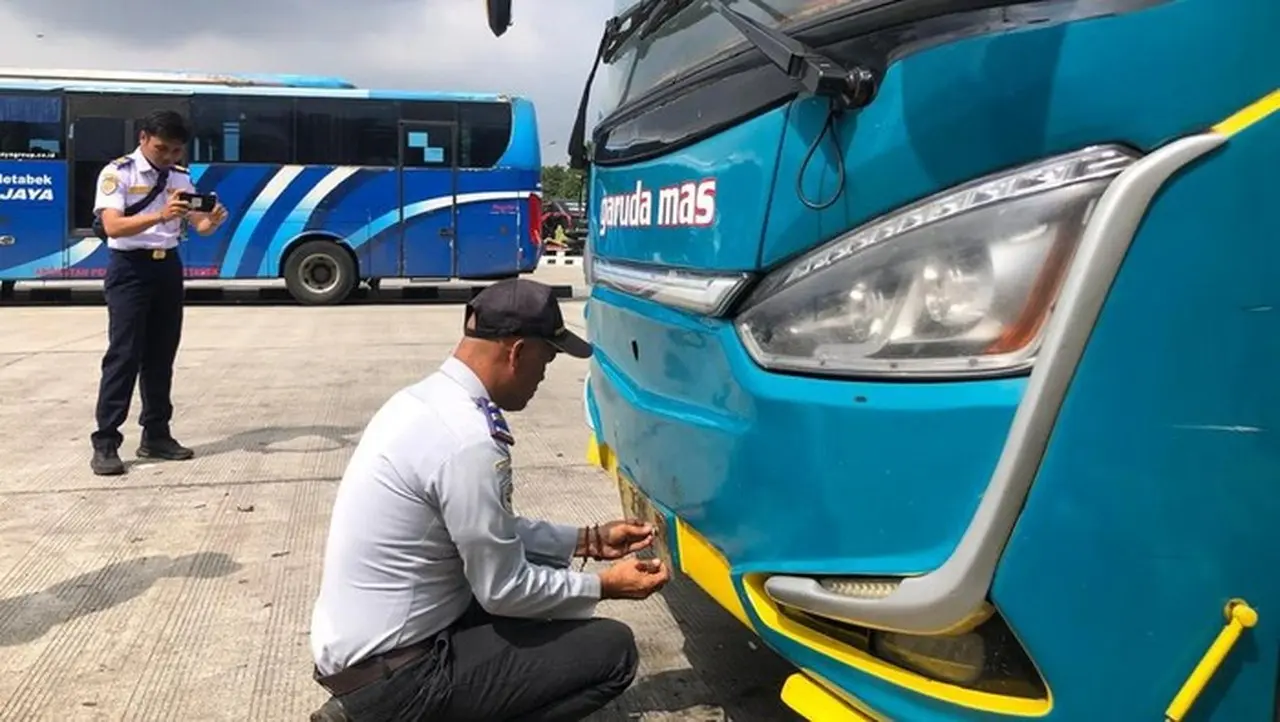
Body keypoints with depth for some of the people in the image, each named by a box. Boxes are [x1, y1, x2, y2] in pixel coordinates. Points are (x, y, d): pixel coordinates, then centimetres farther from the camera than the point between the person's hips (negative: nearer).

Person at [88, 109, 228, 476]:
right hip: (130, 268, -6)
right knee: (124, 354, -9)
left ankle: (156, 435, 19)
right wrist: (160, 215, -35)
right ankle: (105, 443, -4)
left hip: (168, 266, 6)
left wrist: (214, 220, -18)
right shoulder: (117, 173, -8)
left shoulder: (181, 177, 10)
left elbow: (199, 227, 6)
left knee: (162, 354, 10)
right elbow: (112, 226, -21)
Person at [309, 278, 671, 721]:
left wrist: (589, 541, 14)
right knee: (613, 650, -7)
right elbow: (504, 590, -15)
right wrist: (604, 586, -1)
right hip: (388, 674, -9)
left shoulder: (426, 399, 5)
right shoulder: (468, 440, -24)